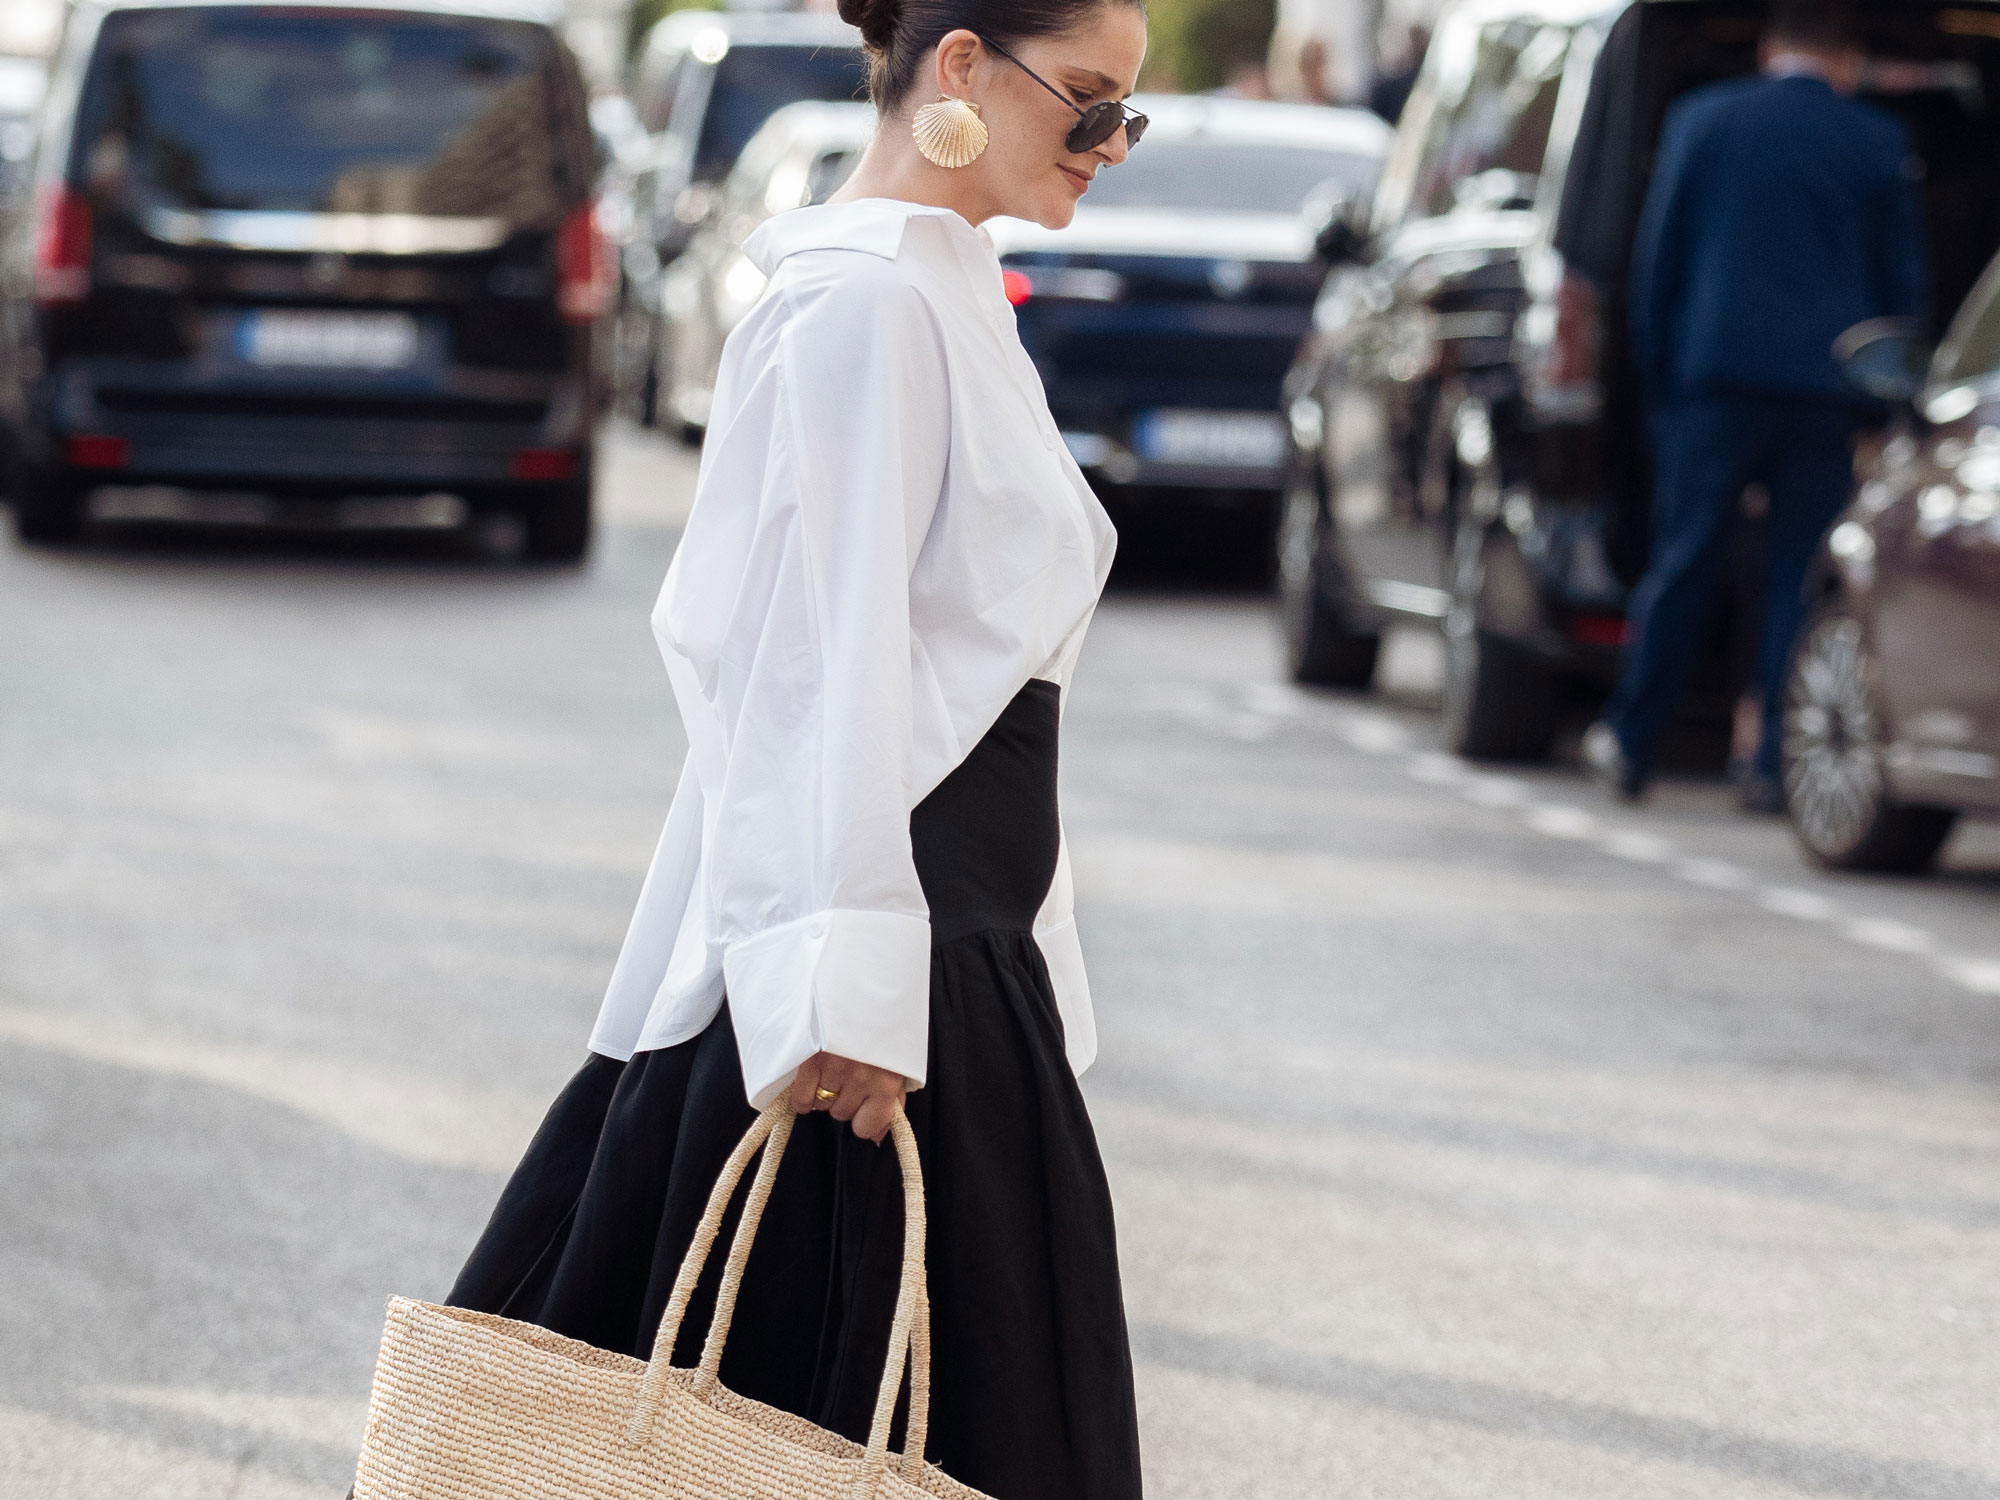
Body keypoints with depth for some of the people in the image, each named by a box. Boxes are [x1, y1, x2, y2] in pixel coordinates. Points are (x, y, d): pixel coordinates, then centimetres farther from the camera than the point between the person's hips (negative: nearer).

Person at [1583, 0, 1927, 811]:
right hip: (1828, 392, 0)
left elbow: (1655, 256, 4)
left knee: (1683, 561, 7)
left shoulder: (1700, 119, 3)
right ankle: (1778, 766, 4)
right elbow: (1903, 284, 7)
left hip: (1713, 377, 0)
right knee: (1802, 576, 5)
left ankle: (1630, 743, 12)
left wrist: (1654, 372, 11)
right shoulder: (1879, 143, 2)